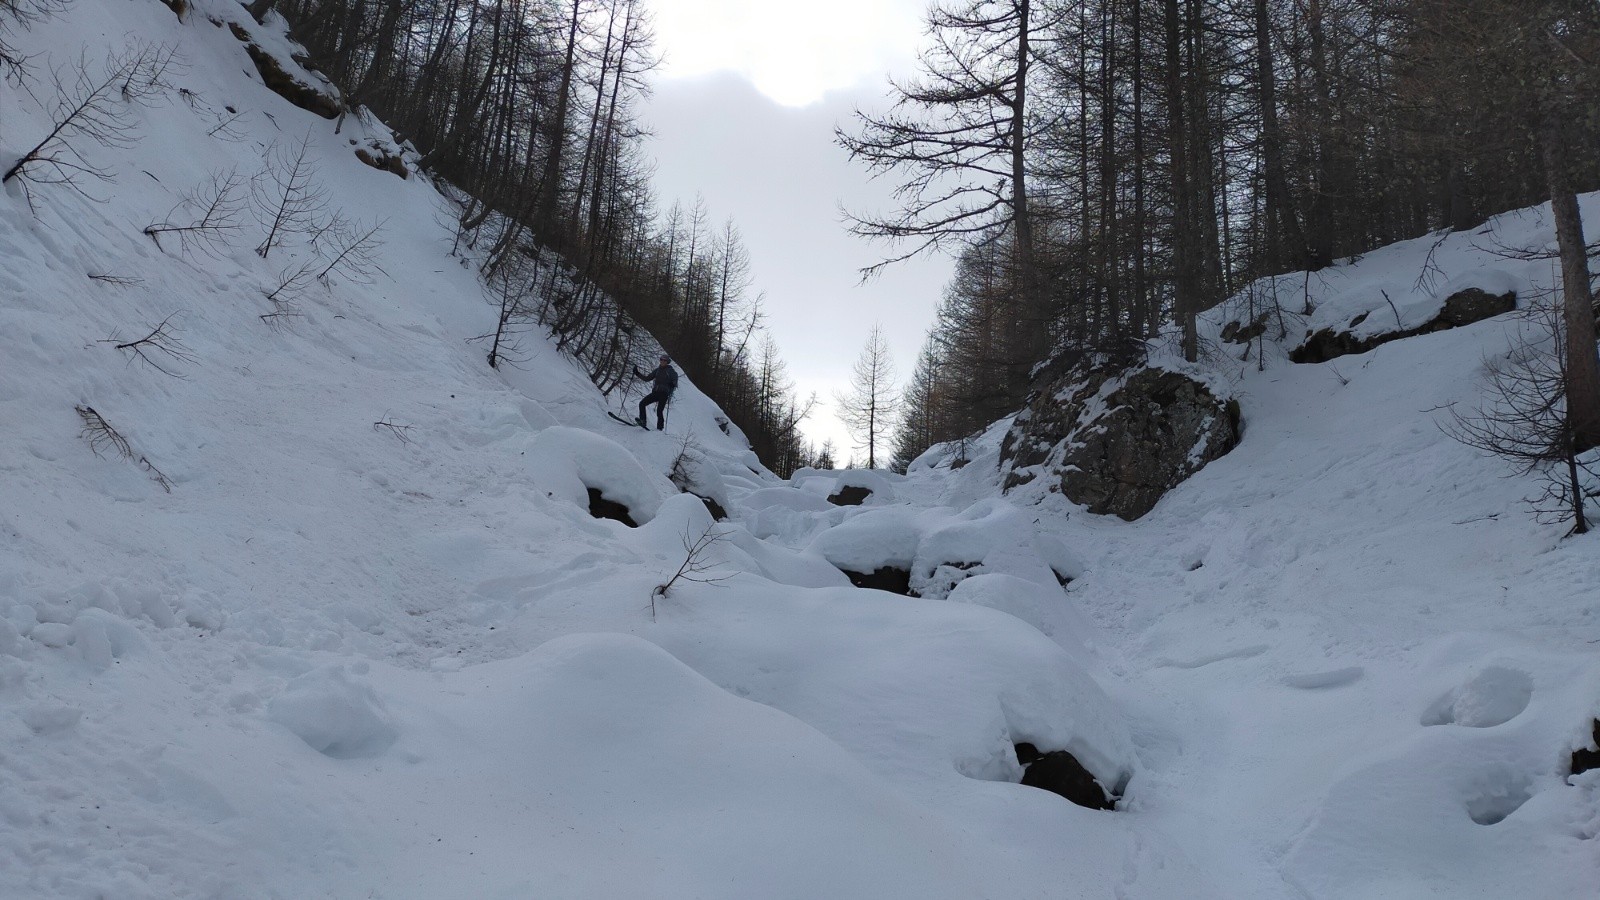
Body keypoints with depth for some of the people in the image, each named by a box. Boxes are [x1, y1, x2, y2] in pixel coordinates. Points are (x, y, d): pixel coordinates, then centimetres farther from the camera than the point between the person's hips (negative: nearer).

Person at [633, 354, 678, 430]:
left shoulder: (670, 371, 3)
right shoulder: (657, 370, 16)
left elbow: (675, 381, -7)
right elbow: (647, 378, 20)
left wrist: (673, 384, -30)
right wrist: (637, 373, 12)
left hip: (664, 393, -5)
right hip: (655, 392, 5)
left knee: (659, 411, -14)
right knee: (642, 403, -10)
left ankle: (660, 428, -4)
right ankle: (642, 422, -12)